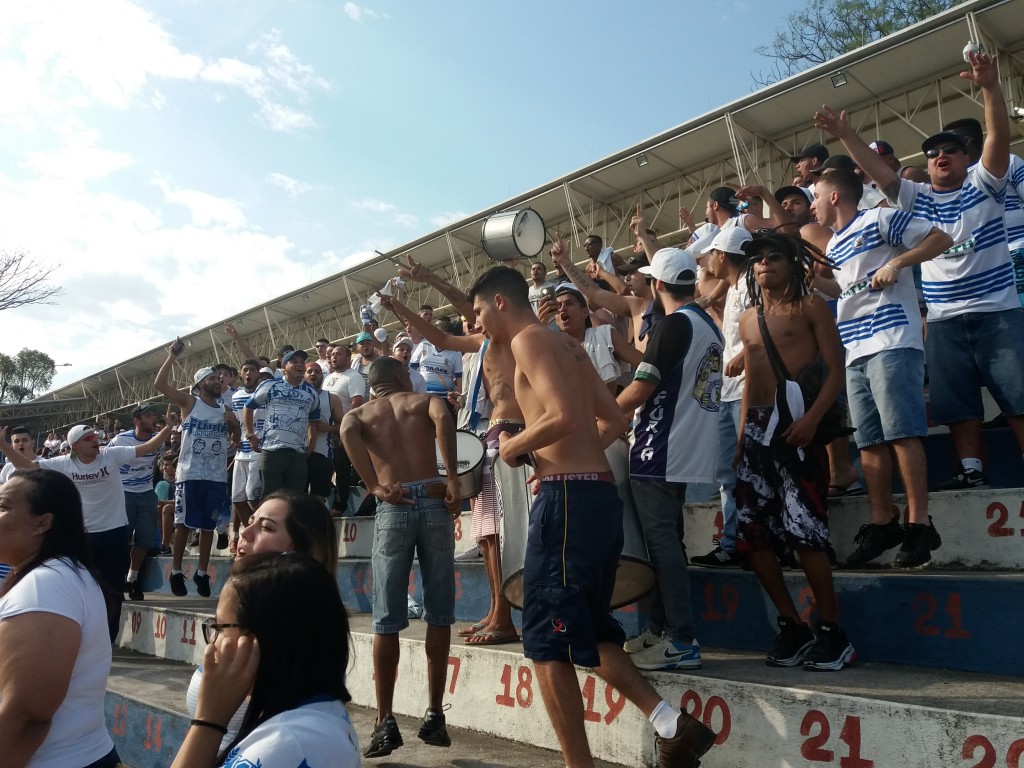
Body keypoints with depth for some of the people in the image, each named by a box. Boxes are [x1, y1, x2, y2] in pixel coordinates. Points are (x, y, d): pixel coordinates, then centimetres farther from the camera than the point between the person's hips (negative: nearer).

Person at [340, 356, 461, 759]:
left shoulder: (357, 414, 18)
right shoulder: (426, 400, 17)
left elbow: (347, 433, -8)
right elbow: (443, 418, -9)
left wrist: (375, 487, -8)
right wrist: (453, 480, -13)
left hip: (393, 509, 0)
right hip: (433, 502, 0)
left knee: (387, 620, 5)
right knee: (438, 614, 9)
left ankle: (386, 723, 6)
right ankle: (434, 716, 12)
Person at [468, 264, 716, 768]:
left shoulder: (529, 339, -6)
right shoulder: (567, 345, 21)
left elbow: (563, 417, -21)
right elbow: (614, 421, 23)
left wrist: (514, 447, -5)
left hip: (567, 497, -9)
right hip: (600, 495, 10)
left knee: (546, 638, -1)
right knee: (585, 630, 17)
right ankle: (670, 722, 8)